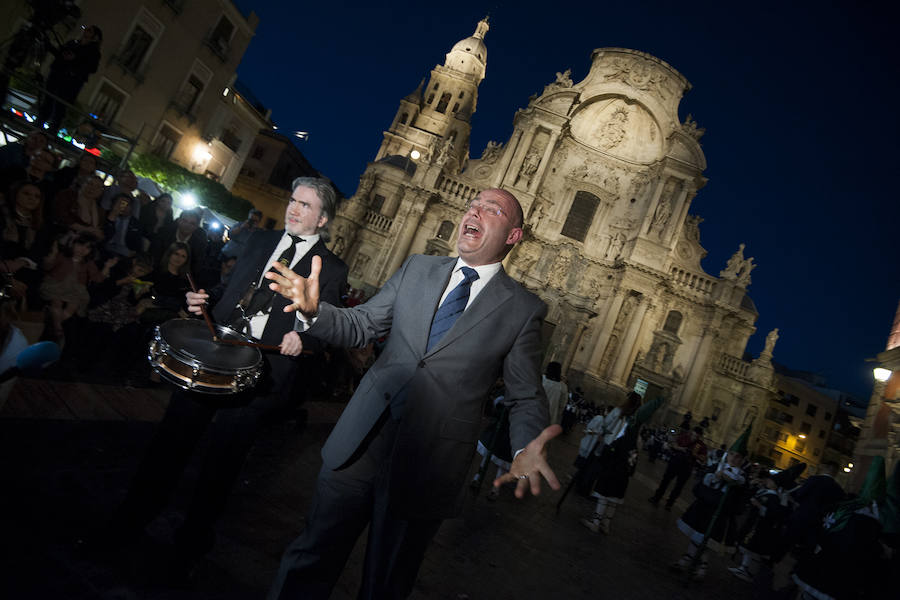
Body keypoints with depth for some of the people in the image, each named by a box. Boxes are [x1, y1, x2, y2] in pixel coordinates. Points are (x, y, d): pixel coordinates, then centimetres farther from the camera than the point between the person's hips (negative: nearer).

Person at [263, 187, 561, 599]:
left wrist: (526, 449, -22)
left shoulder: (524, 309, -4)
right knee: (309, 564, 16)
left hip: (427, 468, -2)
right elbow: (360, 325, 8)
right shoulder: (418, 269, 5)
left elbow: (526, 397, -2)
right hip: (360, 443, 3)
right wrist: (313, 310, -11)